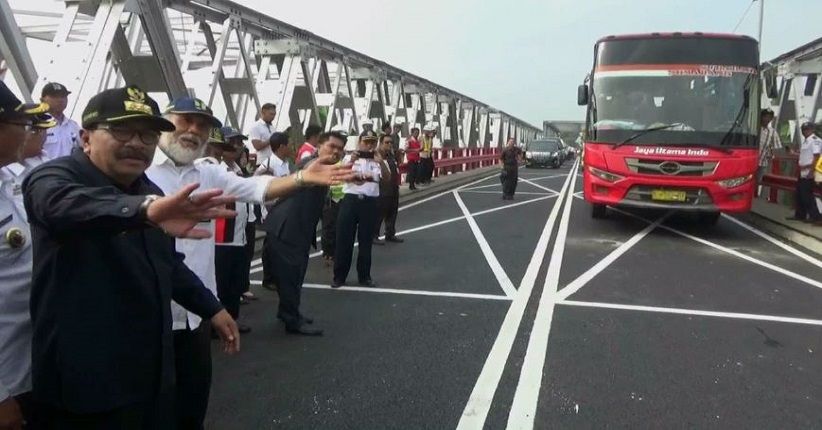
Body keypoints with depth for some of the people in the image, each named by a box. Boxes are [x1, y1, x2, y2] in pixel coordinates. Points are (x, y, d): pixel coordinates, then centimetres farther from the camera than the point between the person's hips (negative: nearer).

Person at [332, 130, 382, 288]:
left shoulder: (378, 161, 9)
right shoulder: (349, 158, 7)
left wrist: (381, 161, -27)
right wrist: (351, 161, -28)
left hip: (369, 202, 1)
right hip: (350, 200, -1)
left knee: (366, 241, 8)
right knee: (344, 239, 2)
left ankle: (365, 276, 20)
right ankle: (339, 276, 12)